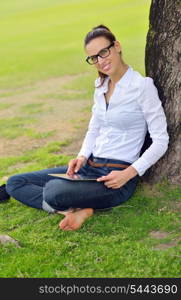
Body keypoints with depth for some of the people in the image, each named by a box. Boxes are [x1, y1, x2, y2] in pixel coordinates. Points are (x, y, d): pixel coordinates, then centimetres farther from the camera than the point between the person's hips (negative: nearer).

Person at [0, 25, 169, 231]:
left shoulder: (142, 86, -11)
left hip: (117, 176, -8)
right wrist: (82, 156, -1)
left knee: (53, 192, -35)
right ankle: (80, 210, -10)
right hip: (90, 167, 9)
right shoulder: (101, 85, 11)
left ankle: (80, 209, -7)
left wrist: (129, 174, -20)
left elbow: (161, 141, -11)